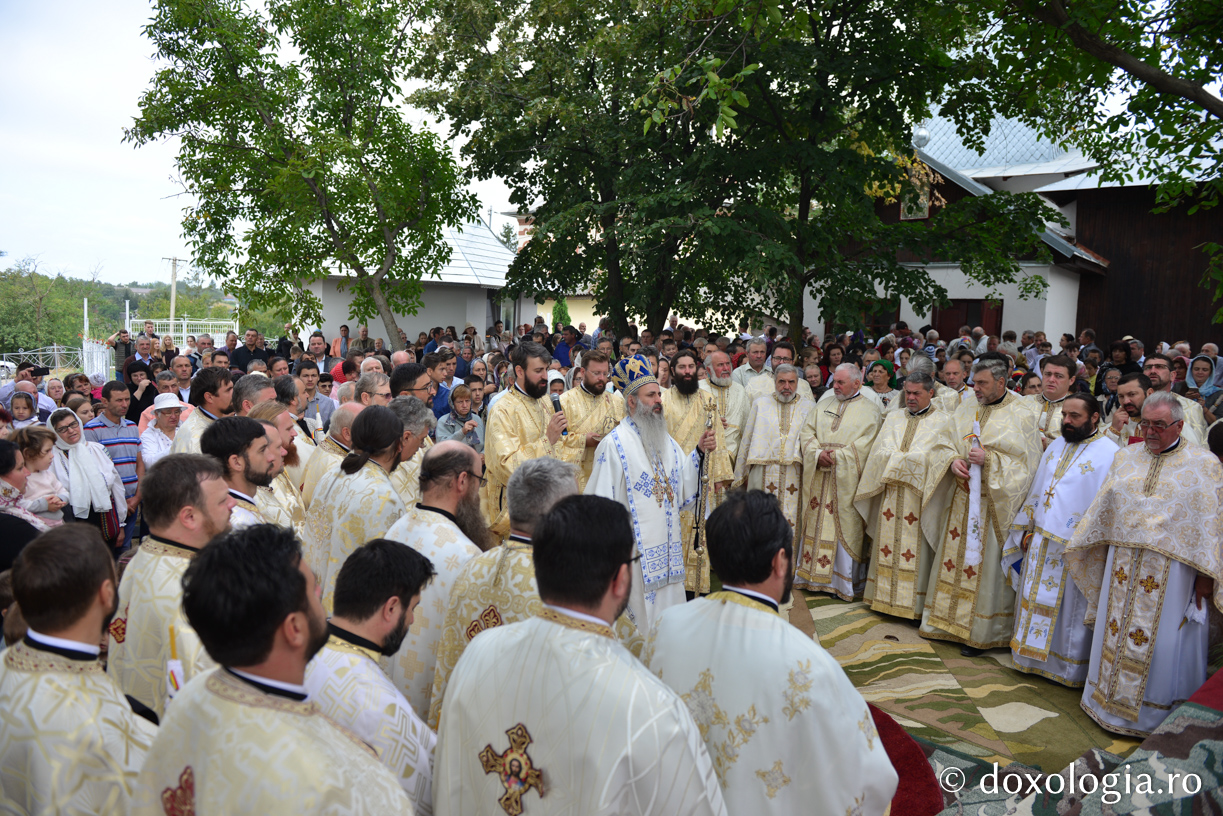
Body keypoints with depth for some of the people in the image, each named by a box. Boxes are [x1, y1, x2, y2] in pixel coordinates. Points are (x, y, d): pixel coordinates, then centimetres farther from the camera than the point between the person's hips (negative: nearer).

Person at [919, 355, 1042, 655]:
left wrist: (990, 460, -20)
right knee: (955, 557, 10)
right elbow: (943, 445, 12)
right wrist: (953, 460, -9)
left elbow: (1026, 462, -9)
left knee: (985, 562, -1)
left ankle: (980, 632, 9)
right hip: (961, 499, 5)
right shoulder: (966, 411, 10)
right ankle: (949, 620, 21)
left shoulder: (1022, 415, -6)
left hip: (993, 504, -5)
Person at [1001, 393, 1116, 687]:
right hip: (1040, 542, 6)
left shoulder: (1109, 454, -11)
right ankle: (1034, 656, 29)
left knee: (1068, 607, 5)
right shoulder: (1056, 445, 11)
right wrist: (1027, 530, 11)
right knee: (1035, 601, 14)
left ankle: (1069, 668, 20)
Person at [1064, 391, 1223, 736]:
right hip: (1123, 566, 4)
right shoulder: (1126, 457, 9)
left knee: (1164, 645, 3)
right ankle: (1111, 700, 27)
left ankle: (1160, 714, 19)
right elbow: (1103, 508, 15)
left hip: (1172, 571, -4)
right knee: (1115, 633, 11)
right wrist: (1082, 545, 15)